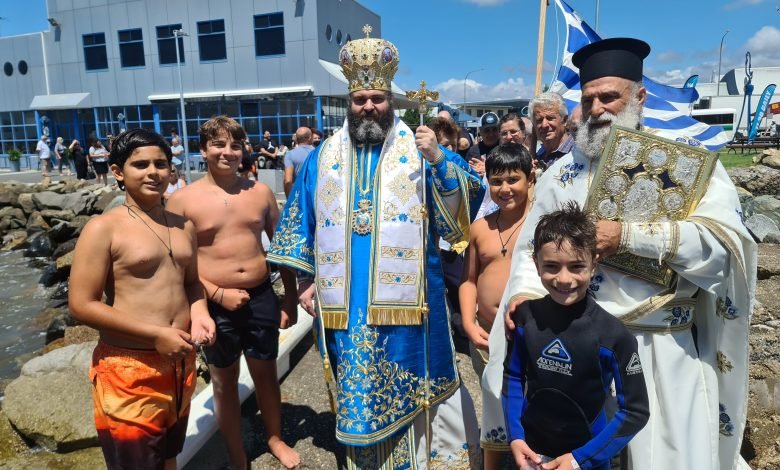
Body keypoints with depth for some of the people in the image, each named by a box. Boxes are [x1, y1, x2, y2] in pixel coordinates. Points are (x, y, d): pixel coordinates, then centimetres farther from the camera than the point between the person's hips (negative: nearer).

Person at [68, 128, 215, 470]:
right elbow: (81, 305, -15)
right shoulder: (103, 228, -11)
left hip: (180, 362, 6)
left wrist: (199, 312, -4)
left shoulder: (183, 226, 8)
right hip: (129, 370, -6)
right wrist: (155, 334, -20)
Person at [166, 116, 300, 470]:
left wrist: (290, 300, 7)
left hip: (261, 297, 2)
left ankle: (275, 438, 43)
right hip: (216, 304, -2)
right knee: (225, 383, 15)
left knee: (266, 374, 18)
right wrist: (218, 294, -16)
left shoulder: (260, 192, 1)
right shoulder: (183, 199, -7)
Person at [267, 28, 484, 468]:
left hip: (406, 305, -2)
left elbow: (465, 205, -9)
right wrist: (304, 279, 8)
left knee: (415, 391, 8)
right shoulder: (324, 157, 10)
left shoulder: (420, 151, 2)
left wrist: (439, 160, -23)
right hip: (344, 307, 3)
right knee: (357, 393, 16)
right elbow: (299, 222, 13)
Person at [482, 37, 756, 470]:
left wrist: (626, 235, -19)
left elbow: (725, 239, -14)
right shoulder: (563, 171, 7)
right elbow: (531, 249, 5)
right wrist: (523, 294, -13)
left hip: (665, 350, -2)